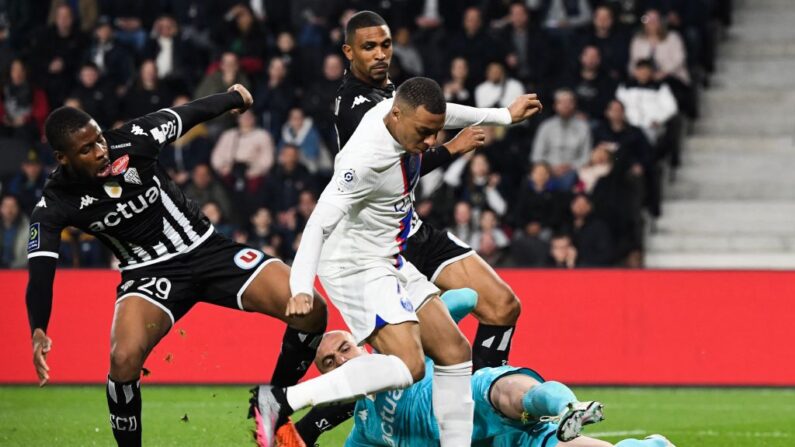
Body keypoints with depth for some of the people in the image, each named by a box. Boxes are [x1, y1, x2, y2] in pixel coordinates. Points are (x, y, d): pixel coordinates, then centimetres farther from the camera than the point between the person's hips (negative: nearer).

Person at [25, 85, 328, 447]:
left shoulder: (132, 141, -14)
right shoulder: (55, 205, -15)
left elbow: (188, 116, 3)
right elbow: (40, 272, -21)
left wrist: (233, 98, 22)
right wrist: (38, 331, -40)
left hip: (206, 248, 2)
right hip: (148, 273, -2)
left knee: (310, 312, -13)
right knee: (124, 358, -32)